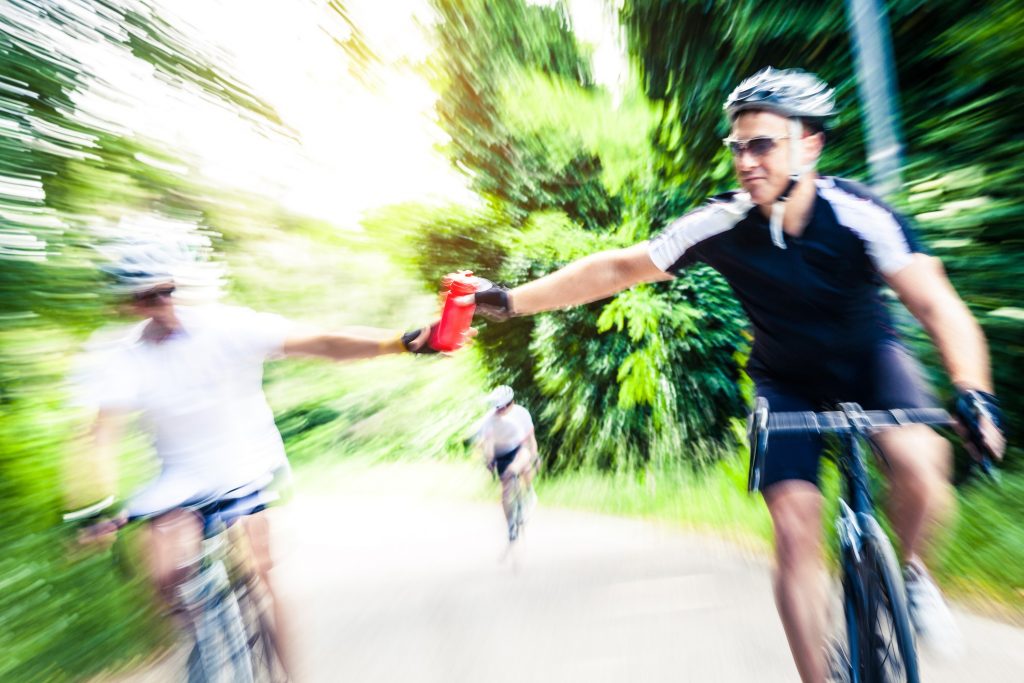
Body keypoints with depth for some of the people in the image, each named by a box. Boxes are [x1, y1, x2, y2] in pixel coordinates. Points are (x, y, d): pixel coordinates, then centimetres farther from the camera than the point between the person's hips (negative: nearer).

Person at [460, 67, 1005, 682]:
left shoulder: (858, 215, -25)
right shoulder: (722, 224, -22)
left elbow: (938, 307, -30)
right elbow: (616, 269, -19)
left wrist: (974, 393, -49)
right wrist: (511, 300, -22)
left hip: (868, 356, 0)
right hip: (787, 379, 0)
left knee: (920, 464, -30)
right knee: (795, 528, -9)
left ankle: (911, 570, 5)